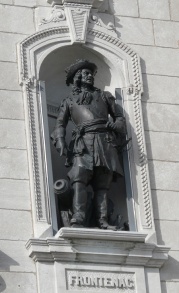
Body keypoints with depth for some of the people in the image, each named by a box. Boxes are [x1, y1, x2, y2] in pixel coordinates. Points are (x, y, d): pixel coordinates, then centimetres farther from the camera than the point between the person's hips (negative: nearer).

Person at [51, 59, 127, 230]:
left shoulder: (104, 96, 28)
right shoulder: (69, 101, 24)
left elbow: (119, 117, 26)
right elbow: (60, 124, 13)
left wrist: (116, 125, 2)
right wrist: (60, 141, -7)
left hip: (105, 142, 2)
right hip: (83, 142, -2)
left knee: (102, 185, -9)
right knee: (79, 180, -22)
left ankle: (102, 222, -18)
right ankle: (78, 221, -33)